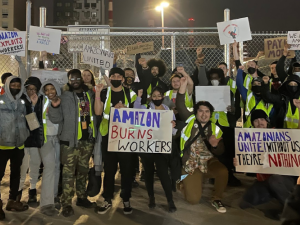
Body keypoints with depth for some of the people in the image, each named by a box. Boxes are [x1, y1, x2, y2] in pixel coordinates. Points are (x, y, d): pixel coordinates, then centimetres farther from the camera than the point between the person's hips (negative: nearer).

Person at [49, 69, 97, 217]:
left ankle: (81, 198, 28)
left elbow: (95, 113, 20)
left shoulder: (90, 94, 9)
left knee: (83, 170, 15)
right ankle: (66, 204, 4)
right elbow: (56, 119, -7)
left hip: (87, 139, 4)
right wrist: (54, 107, -23)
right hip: (70, 140, -4)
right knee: (69, 172, -4)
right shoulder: (64, 97, -2)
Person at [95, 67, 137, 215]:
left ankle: (126, 199, 18)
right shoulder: (104, 93, 6)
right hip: (108, 135, 0)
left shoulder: (130, 94, 6)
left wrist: (124, 108, -13)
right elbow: (98, 112, -6)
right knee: (109, 168, 8)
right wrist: (97, 93, -13)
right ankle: (107, 200, 19)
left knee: (127, 168, 5)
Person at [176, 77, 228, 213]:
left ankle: (216, 199, -2)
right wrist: (183, 85, -26)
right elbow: (180, 106, -16)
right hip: (191, 165, -2)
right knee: (193, 199, -12)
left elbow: (220, 152, 1)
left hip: (209, 162, 2)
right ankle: (184, 183, 25)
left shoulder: (215, 129, 2)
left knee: (223, 171, -31)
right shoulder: (190, 120, -1)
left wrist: (215, 145, -22)